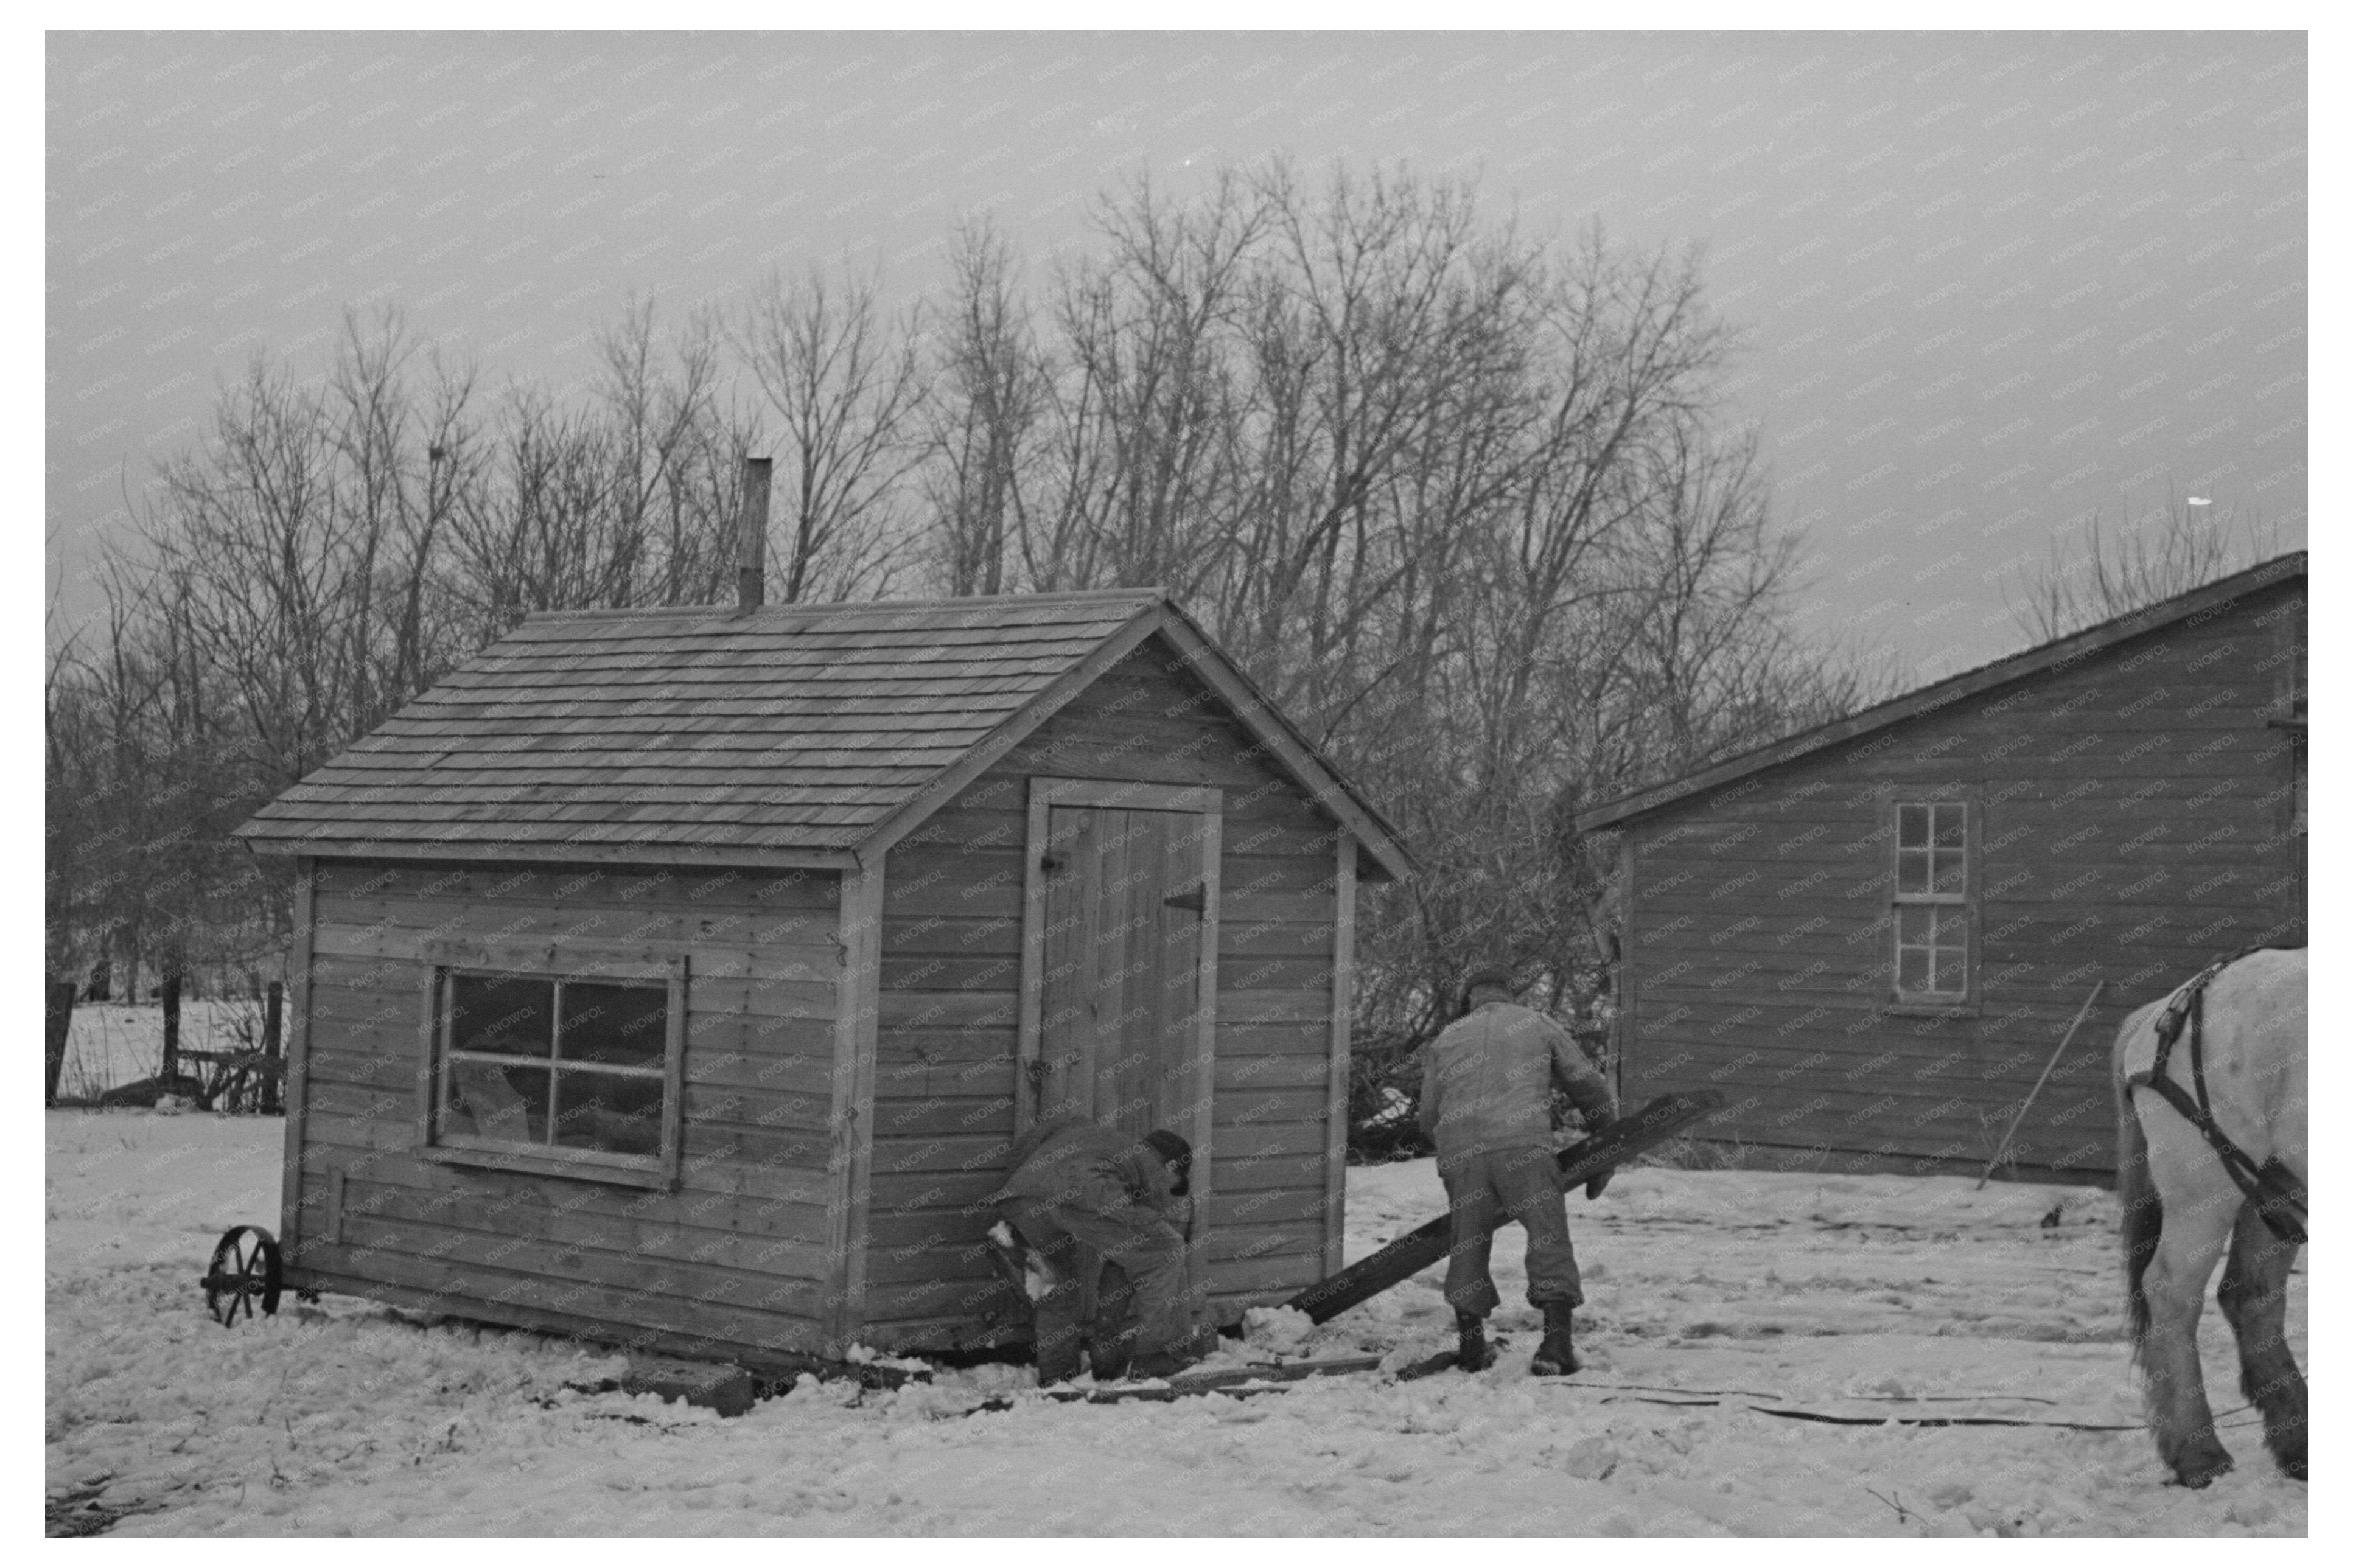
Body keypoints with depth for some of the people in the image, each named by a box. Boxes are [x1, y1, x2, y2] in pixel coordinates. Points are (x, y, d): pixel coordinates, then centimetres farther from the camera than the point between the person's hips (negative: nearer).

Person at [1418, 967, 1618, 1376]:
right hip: (1523, 1145, -3)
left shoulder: (1444, 1040, 27)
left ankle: (1471, 1344, 19)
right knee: (1549, 1241, 0)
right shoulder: (1539, 1026, 22)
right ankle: (1556, 1345, -10)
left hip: (1459, 1156, 3)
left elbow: (1429, 1118, 23)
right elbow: (1591, 1088, 22)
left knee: (1467, 1246, 15)